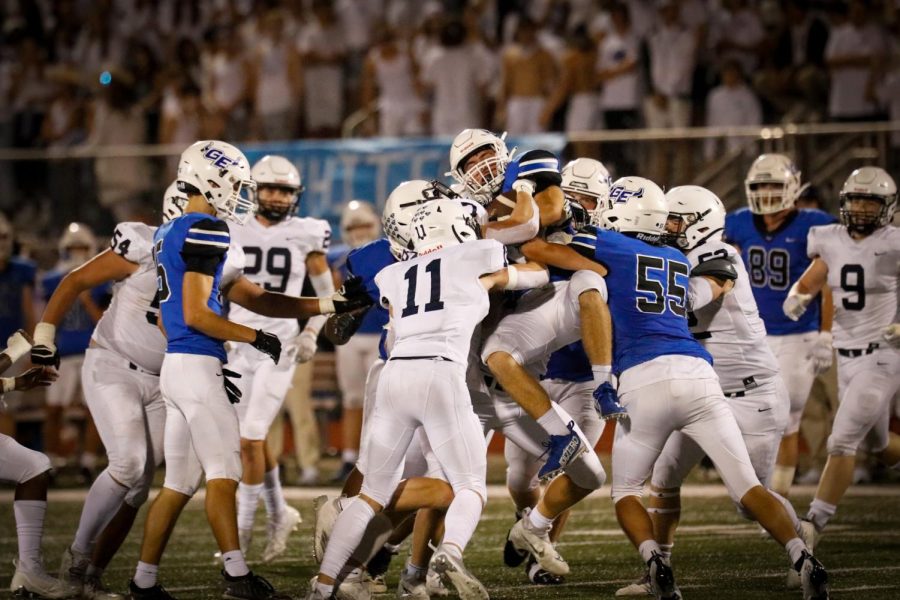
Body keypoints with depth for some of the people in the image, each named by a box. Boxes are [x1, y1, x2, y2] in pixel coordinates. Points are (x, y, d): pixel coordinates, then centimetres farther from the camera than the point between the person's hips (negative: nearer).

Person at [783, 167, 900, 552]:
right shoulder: (832, 242, 3)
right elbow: (810, 281, 13)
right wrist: (797, 298, -9)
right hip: (847, 357, 6)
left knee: (842, 441, -12)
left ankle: (815, 523, -7)